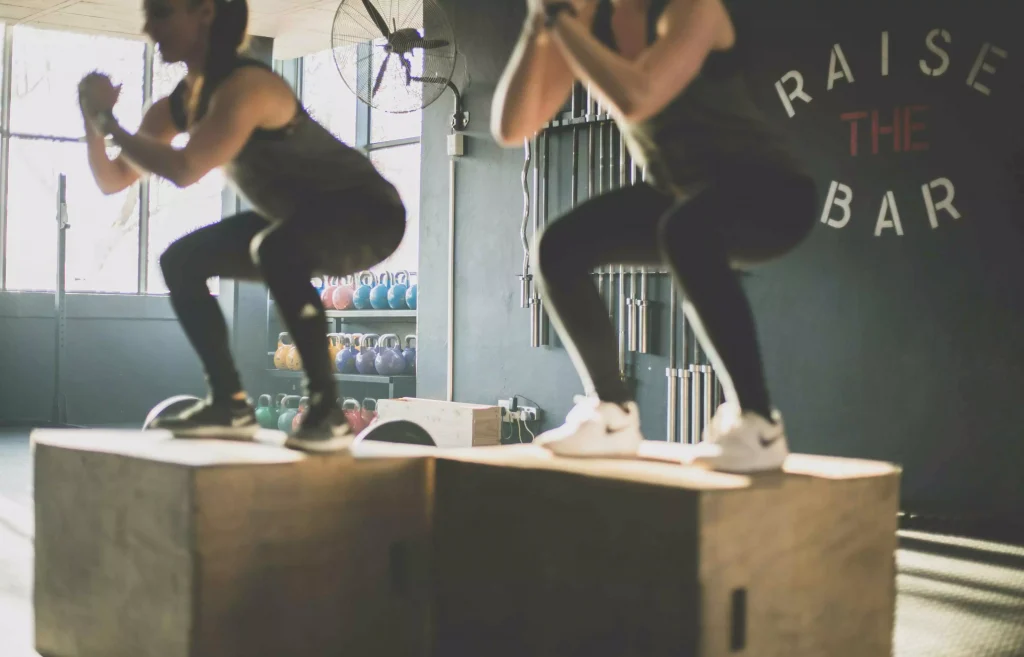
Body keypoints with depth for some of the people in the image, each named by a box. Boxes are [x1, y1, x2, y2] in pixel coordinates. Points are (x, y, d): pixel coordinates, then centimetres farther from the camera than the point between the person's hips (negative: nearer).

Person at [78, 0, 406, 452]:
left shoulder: (244, 86, -25)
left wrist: (109, 119, -24)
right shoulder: (178, 103, 2)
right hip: (298, 224, 9)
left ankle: (327, 409, -29)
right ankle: (231, 404, 9)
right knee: (180, 261, 5)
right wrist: (93, 118, -11)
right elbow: (113, 181, 5)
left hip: (367, 213, -9)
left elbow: (184, 170, -38)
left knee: (276, 248, -39)